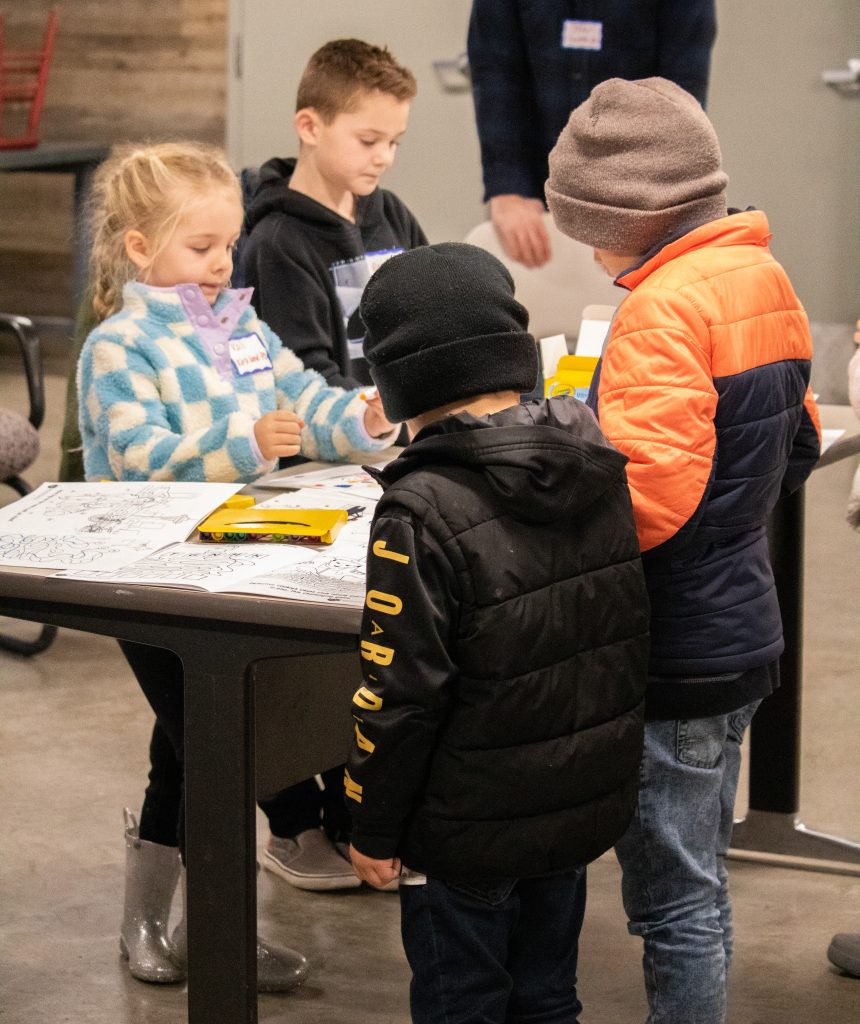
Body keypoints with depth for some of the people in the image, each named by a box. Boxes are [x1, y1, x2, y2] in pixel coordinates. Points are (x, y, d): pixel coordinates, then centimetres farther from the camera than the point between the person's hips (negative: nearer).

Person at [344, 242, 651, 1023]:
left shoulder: (425, 512, -22)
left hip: (469, 831, -6)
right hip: (584, 807, 6)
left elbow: (401, 693, -19)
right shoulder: (598, 469, -3)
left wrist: (373, 827, -8)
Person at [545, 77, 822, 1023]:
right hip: (740, 633, 9)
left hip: (675, 655, -9)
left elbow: (647, 495, -27)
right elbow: (796, 447, 20)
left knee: (672, 901, 1)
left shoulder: (663, 309, -20)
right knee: (698, 883, 20)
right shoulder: (763, 281, 8)